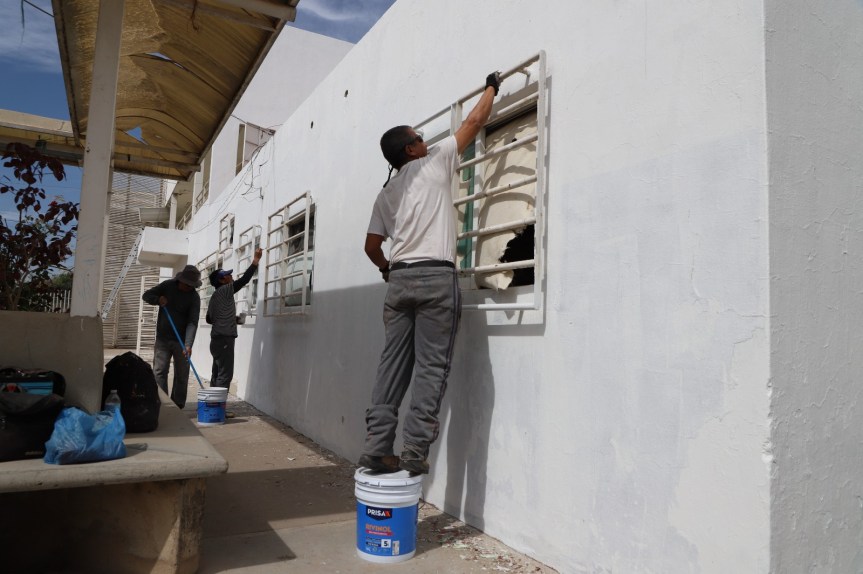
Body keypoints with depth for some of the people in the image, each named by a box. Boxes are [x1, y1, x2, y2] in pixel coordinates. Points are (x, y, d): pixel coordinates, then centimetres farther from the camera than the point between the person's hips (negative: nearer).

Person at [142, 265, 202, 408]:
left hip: (181, 341, -1)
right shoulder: (167, 285, 0)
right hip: (162, 338, 2)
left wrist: (188, 345, -28)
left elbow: (192, 323, -17)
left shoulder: (194, 297, -9)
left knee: (181, 375, 3)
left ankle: (177, 407, 12)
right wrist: (158, 300, -14)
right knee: (159, 371, -5)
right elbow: (146, 295, 9)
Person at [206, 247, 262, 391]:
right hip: (224, 339, -10)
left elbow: (209, 319, 25)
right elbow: (244, 280, -14)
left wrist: (232, 319, 25)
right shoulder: (224, 290, -9)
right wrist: (256, 260, -8)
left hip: (218, 339, 10)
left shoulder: (215, 296, 18)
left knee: (217, 374, 10)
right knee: (225, 375, -10)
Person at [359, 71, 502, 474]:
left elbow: (372, 246, 19)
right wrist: (492, 87, 30)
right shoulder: (434, 163, 7)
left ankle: (376, 448, 4)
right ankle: (414, 452, -6)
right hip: (435, 277, -5)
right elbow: (474, 121, 13)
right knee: (430, 369, -4)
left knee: (393, 366, 5)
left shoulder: (386, 193, 20)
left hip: (399, 280, 6)